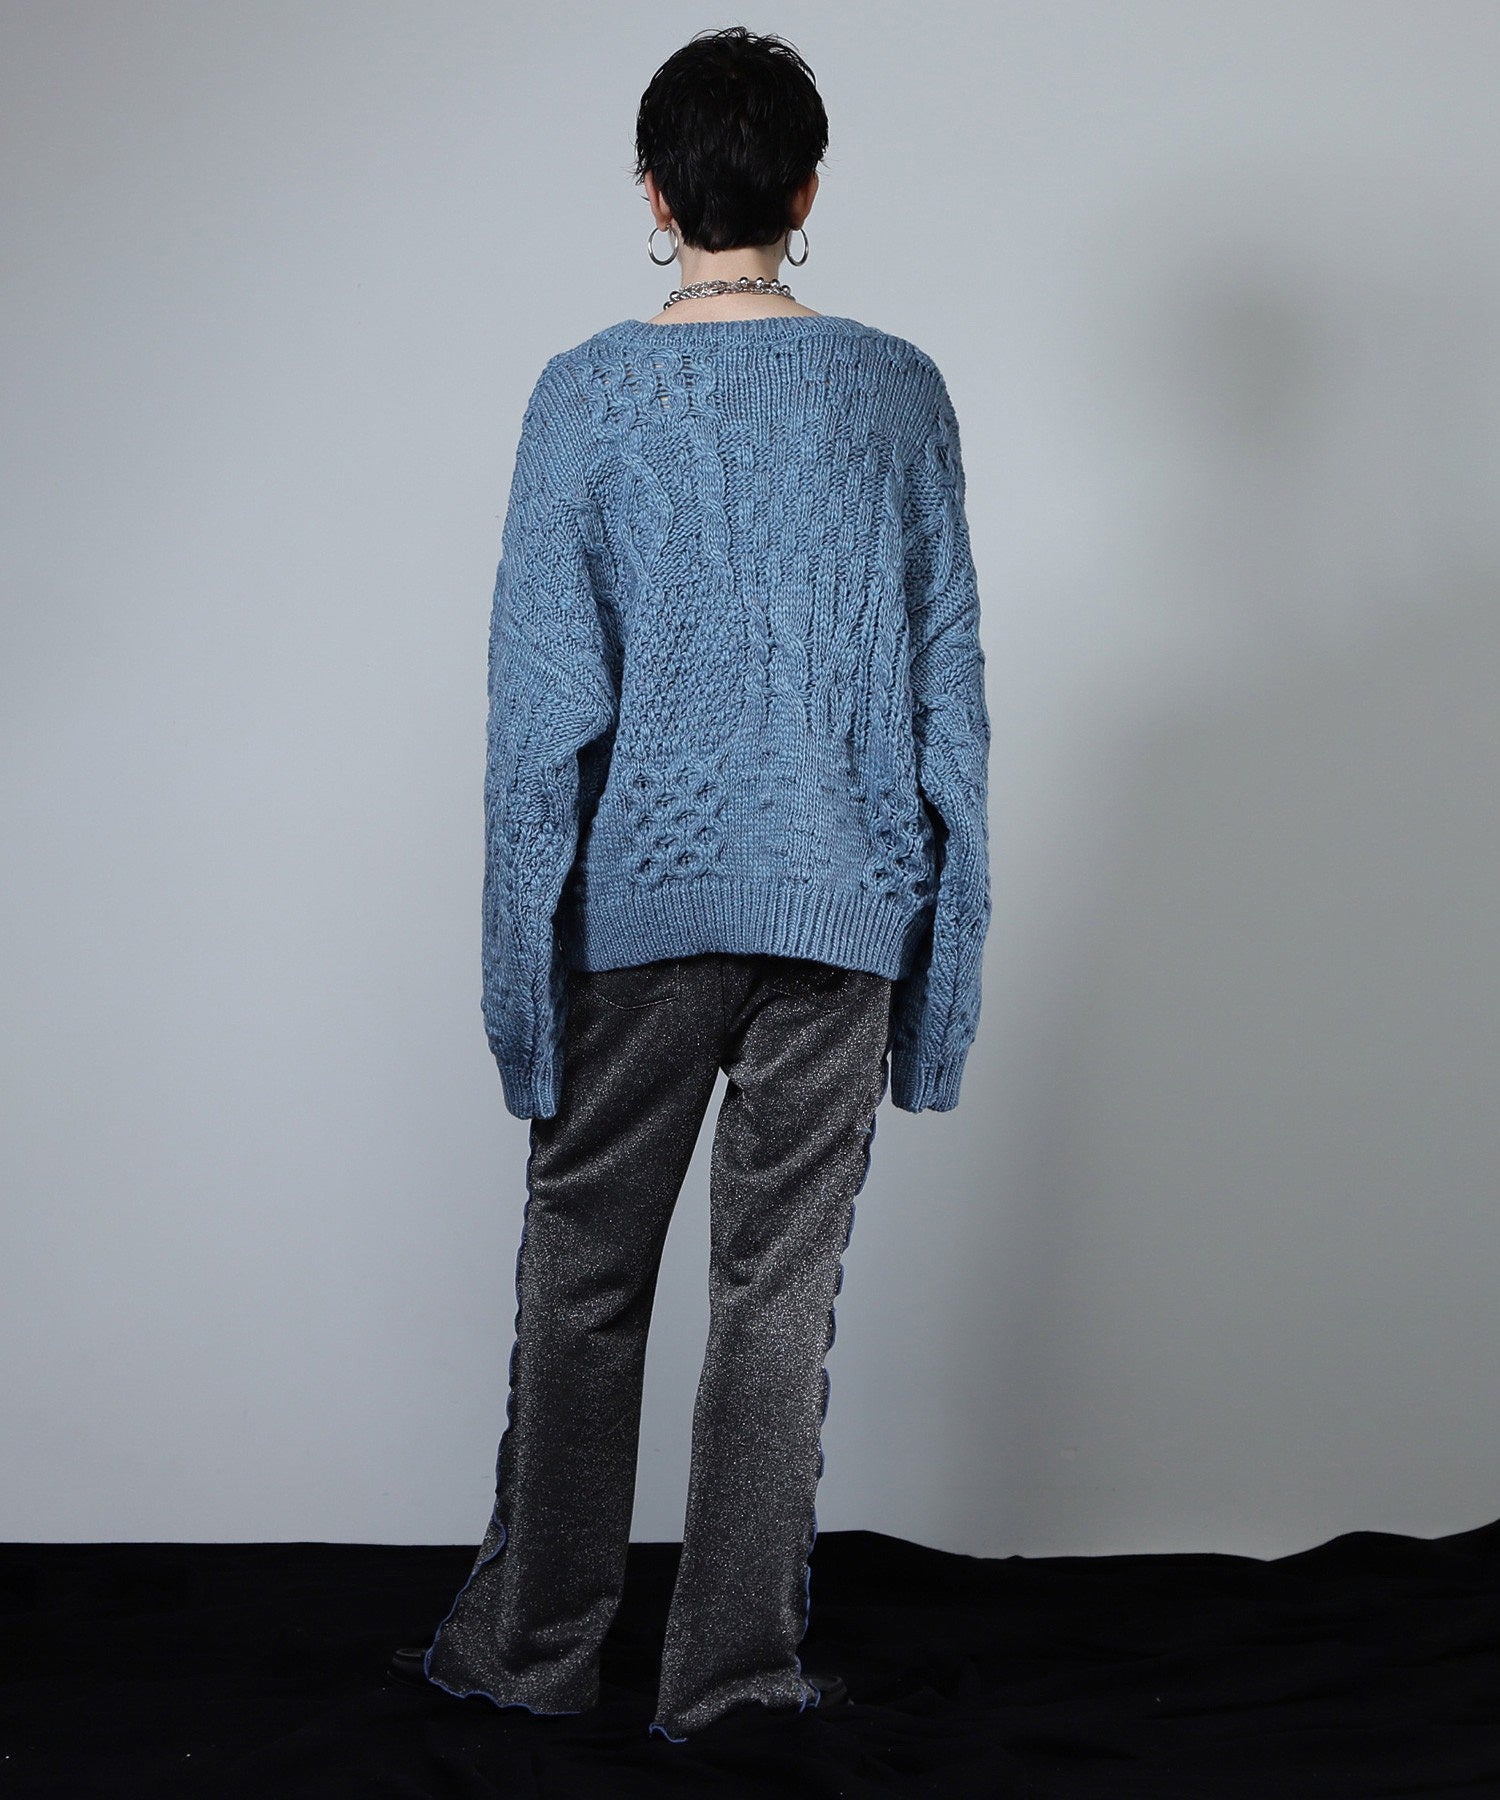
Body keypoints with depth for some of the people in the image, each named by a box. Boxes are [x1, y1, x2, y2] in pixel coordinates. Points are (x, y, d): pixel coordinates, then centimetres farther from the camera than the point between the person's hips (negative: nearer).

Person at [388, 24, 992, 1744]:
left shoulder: (586, 395, -4)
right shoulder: (898, 392, 2)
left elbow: (542, 693, -5)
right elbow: (948, 674, 3)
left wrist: (521, 935, 0)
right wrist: (948, 916, 10)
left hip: (637, 900, -1)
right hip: (839, 898, 1)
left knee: (583, 1277, 10)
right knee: (781, 1288, 7)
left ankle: (534, 1641, 21)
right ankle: (732, 1664, 13)